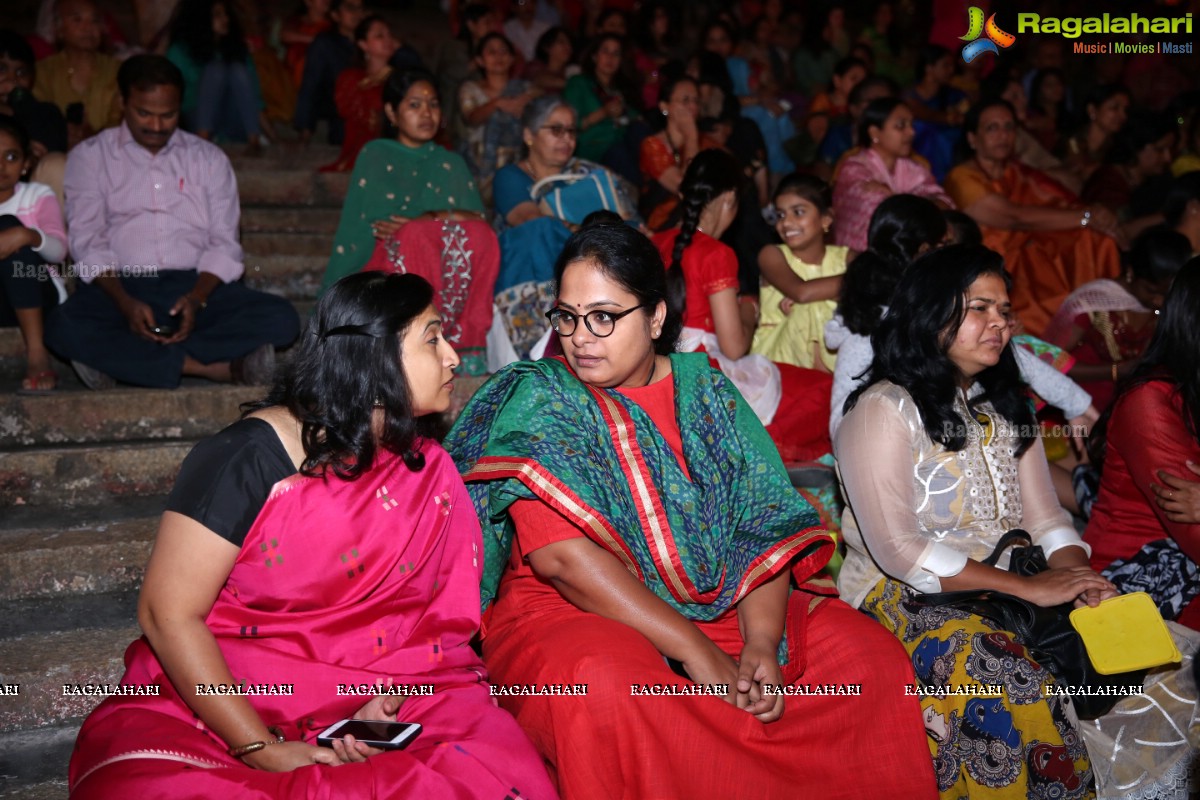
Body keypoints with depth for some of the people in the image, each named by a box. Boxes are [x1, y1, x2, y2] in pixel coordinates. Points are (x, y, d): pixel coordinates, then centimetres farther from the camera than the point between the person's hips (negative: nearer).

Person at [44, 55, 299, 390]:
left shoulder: (209, 158, 15)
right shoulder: (90, 156, 11)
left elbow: (224, 243, 6)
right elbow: (88, 242, 0)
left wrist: (197, 298, -15)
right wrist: (125, 302, -19)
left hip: (195, 284, 1)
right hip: (120, 286, -1)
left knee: (281, 318, -25)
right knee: (64, 328, -34)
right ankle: (219, 366, -33)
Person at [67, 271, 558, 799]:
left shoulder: (429, 471, 3)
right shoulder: (249, 458, -11)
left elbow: (440, 615, 4)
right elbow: (168, 613, -13)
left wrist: (389, 701, -15)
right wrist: (262, 750, -19)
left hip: (385, 695, 4)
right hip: (212, 697, -4)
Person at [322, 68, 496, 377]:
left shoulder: (453, 164, 21)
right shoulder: (375, 156, 13)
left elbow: (480, 222, 4)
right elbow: (357, 229, 2)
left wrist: (429, 220, -11)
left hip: (450, 276, 3)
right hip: (386, 266, -2)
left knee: (477, 235, -28)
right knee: (419, 236, -34)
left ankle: (467, 346, -30)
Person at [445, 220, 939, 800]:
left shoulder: (705, 389, 8)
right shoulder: (540, 400, -5)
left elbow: (764, 526, 1)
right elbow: (561, 555, -18)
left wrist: (761, 642, -17)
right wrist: (695, 650, -23)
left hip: (718, 608, 4)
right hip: (568, 616, -4)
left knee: (870, 656, -10)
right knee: (605, 684, -37)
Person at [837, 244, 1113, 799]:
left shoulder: (1005, 408, 17)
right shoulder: (883, 410, -8)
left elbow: (1046, 518, 12)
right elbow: (897, 549, -16)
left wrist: (1081, 581, -11)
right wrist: (1027, 586, -19)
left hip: (1009, 585, 7)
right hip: (905, 594, -6)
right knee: (1016, 686, -33)